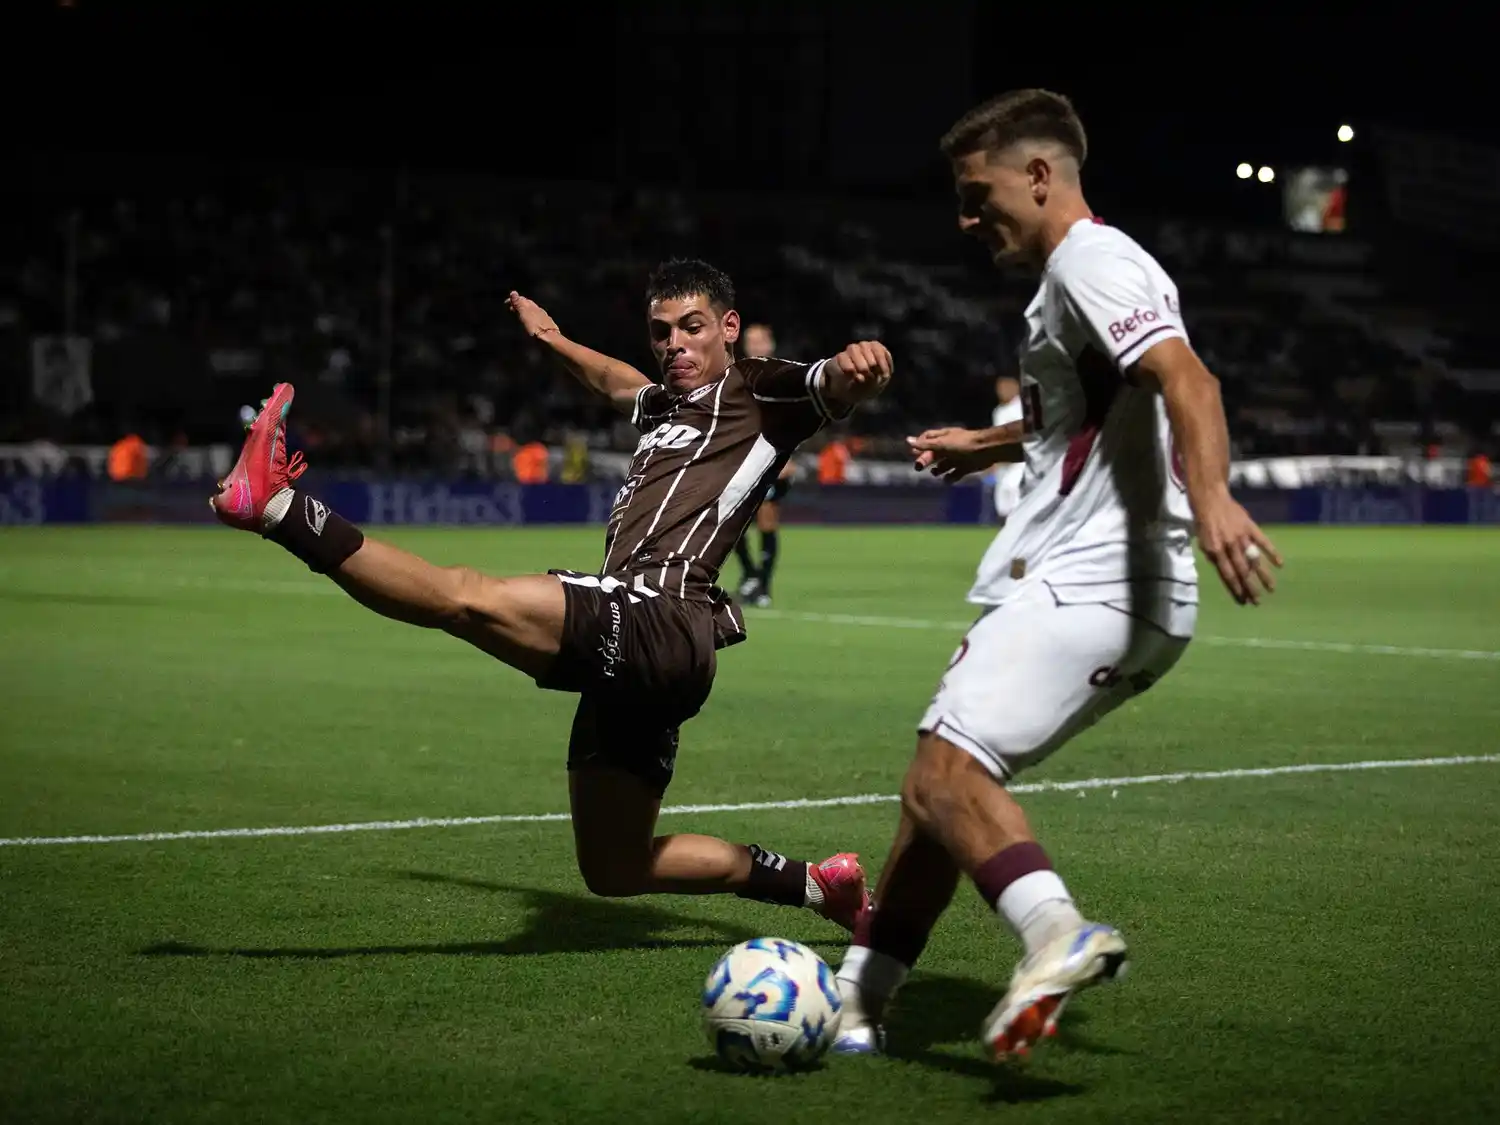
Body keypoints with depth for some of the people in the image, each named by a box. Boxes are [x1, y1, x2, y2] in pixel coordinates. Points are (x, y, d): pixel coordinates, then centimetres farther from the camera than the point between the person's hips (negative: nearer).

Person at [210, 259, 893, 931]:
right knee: (614, 871, 15)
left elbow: (836, 388, -15)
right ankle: (812, 884, 24)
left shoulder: (761, 392, 5)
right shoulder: (665, 405, 28)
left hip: (658, 621, -10)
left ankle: (278, 508, -28)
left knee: (466, 597, -29)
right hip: (629, 651, 10)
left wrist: (856, 367, -37)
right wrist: (553, 341, 62)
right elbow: (614, 381, 52)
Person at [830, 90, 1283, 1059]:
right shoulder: (1069, 275, 24)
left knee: (947, 773, -22)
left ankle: (1059, 934, -38)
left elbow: (1184, 377, -28)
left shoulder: (1094, 261, -9)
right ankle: (857, 1002, 18)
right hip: (1076, 588, 10)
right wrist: (988, 446, 51)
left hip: (1090, 588, -10)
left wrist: (1211, 496, -43)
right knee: (941, 777, 12)